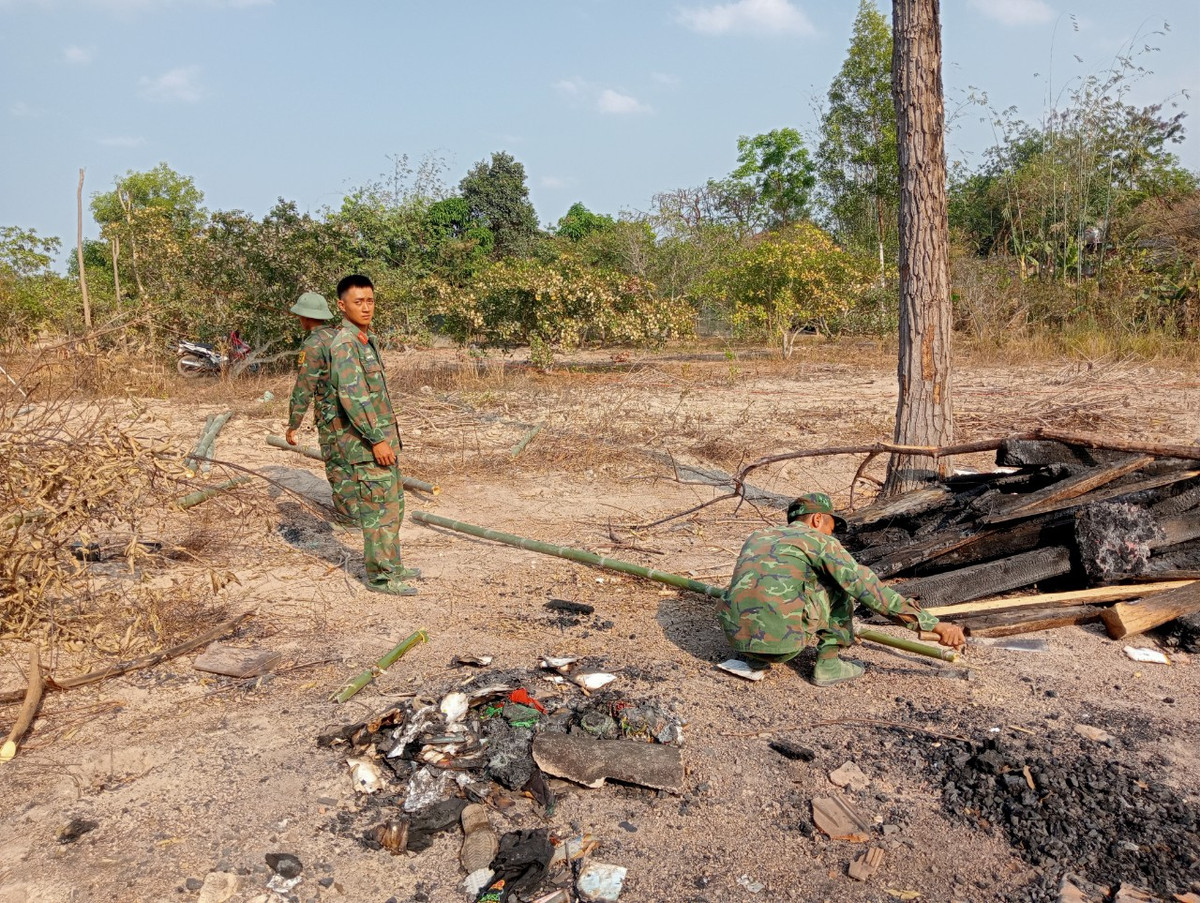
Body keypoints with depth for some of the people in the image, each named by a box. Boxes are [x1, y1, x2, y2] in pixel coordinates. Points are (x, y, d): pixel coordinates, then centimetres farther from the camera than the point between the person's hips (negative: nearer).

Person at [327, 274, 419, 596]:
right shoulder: (344, 344, -16)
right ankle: (379, 576, 7)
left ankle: (392, 566, 28)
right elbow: (351, 396, -24)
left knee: (394, 503, 17)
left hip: (381, 436, 10)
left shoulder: (368, 339, 14)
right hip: (365, 441, -10)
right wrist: (377, 440, -24)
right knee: (380, 508, -3)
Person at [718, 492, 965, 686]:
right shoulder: (819, 541, 6)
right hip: (781, 640, -6)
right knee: (840, 584, 16)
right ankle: (828, 665, 14)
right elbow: (870, 589, 0)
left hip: (736, 636, 6)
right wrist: (933, 624, 1)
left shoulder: (757, 536, 24)